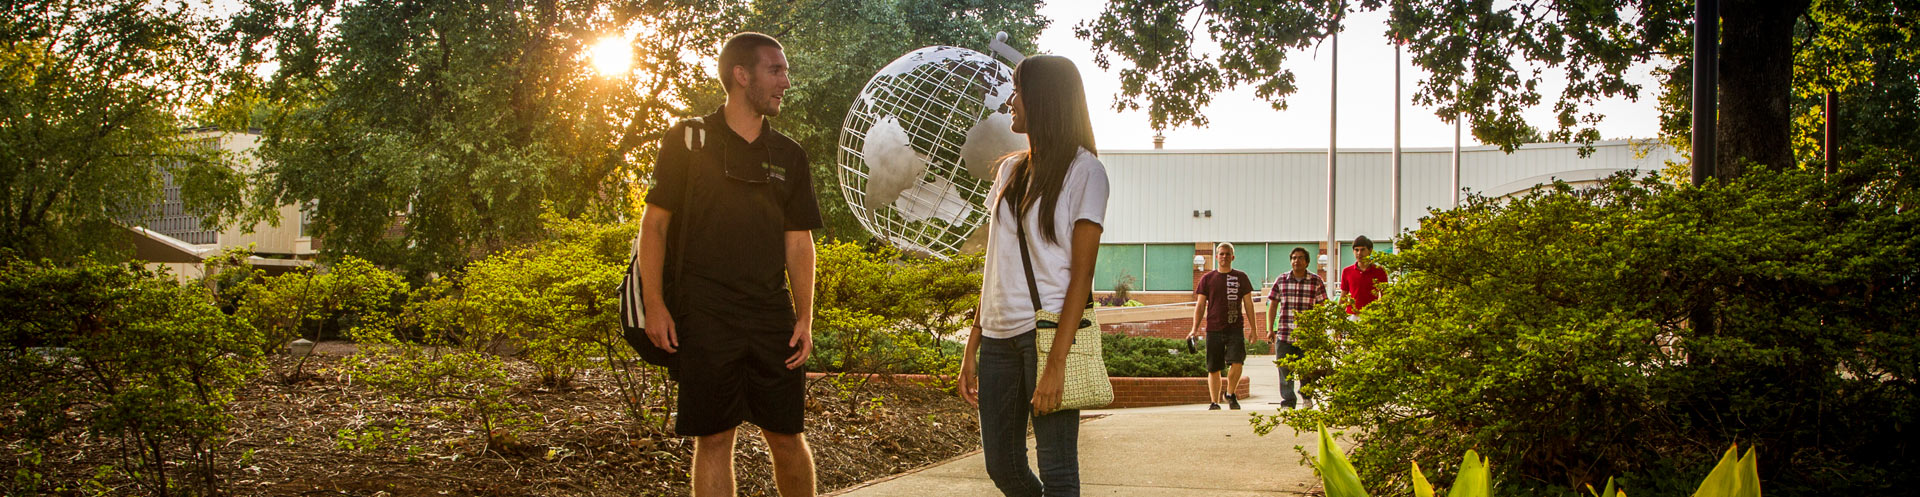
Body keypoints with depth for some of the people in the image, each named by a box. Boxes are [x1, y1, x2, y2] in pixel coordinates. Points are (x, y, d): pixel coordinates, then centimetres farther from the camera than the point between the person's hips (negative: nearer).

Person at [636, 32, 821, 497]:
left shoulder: (788, 156, 13)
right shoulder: (688, 141, 2)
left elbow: (799, 242, 12)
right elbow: (654, 223, 2)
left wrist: (805, 317, 2)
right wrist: (654, 303, -7)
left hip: (773, 318, 3)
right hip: (704, 318, -3)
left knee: (787, 436, 4)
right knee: (713, 439, 0)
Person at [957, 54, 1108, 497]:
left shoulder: (1083, 170, -2)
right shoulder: (1010, 170, 17)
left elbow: (1081, 273, -9)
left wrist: (1056, 361, -18)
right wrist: (971, 347, 12)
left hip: (1048, 328, -7)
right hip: (999, 335, 7)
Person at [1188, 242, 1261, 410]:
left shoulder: (1241, 277, 9)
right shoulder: (1207, 278, 8)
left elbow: (1248, 304, 12)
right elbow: (1200, 305, 8)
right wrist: (1195, 329, 0)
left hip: (1236, 329, -1)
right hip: (1214, 330, 1)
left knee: (1237, 362, -16)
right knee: (1214, 369, 2)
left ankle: (1230, 394, 5)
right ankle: (1214, 402, 12)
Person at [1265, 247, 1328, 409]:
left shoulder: (1316, 281, 4)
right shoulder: (1281, 280, 8)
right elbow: (1273, 305, 12)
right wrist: (1271, 330, 9)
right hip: (1284, 333, 1)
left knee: (1306, 370, 1)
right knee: (1285, 370, -2)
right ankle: (1288, 401, 5)